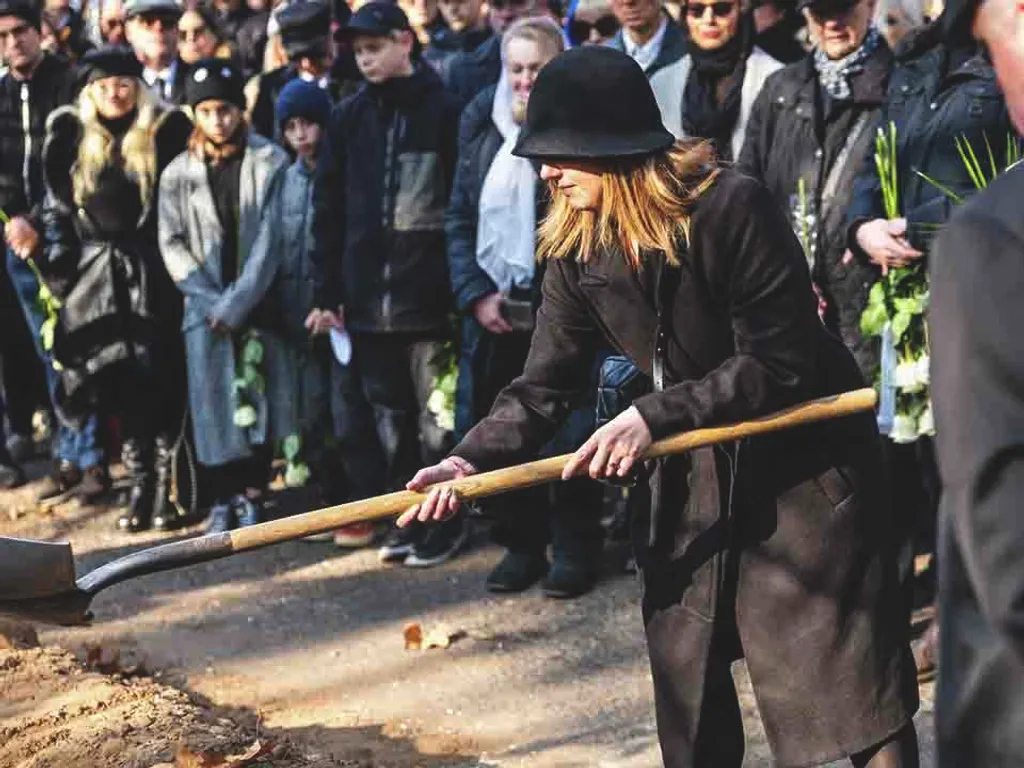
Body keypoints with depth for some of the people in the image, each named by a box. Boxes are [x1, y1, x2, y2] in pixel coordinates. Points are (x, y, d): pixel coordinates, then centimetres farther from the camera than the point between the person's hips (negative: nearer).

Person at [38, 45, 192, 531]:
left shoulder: (165, 134, -2)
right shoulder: (72, 139, 6)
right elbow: (57, 207, 11)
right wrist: (61, 266, 3)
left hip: (152, 277, -3)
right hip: (98, 281, 3)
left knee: (159, 381, -5)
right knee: (117, 382, 2)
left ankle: (166, 484, 1)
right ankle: (139, 484, 9)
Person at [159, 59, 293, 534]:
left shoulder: (270, 162, -2)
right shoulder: (179, 173, 5)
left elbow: (270, 237, -7)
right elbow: (172, 244, 3)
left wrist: (238, 302, -12)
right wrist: (212, 300, -8)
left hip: (259, 302, -1)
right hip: (205, 305, 1)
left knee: (259, 398, 1)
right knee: (212, 400, -2)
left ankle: (250, 493, 13)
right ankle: (221, 498, 8)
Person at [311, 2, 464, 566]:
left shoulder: (442, 111, -3)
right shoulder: (349, 118, 9)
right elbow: (328, 211, 11)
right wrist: (327, 293, 7)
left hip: (428, 293, -4)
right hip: (367, 296, 4)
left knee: (436, 415, 1)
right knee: (389, 415, 10)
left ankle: (445, 519, 11)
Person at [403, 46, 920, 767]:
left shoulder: (733, 206, -23)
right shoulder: (577, 251, -4)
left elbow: (778, 362, -25)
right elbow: (542, 388, -5)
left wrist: (654, 417, -30)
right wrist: (470, 460, -22)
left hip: (803, 466, -6)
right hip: (693, 476, 6)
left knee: (847, 704, -3)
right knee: (687, 701, 12)